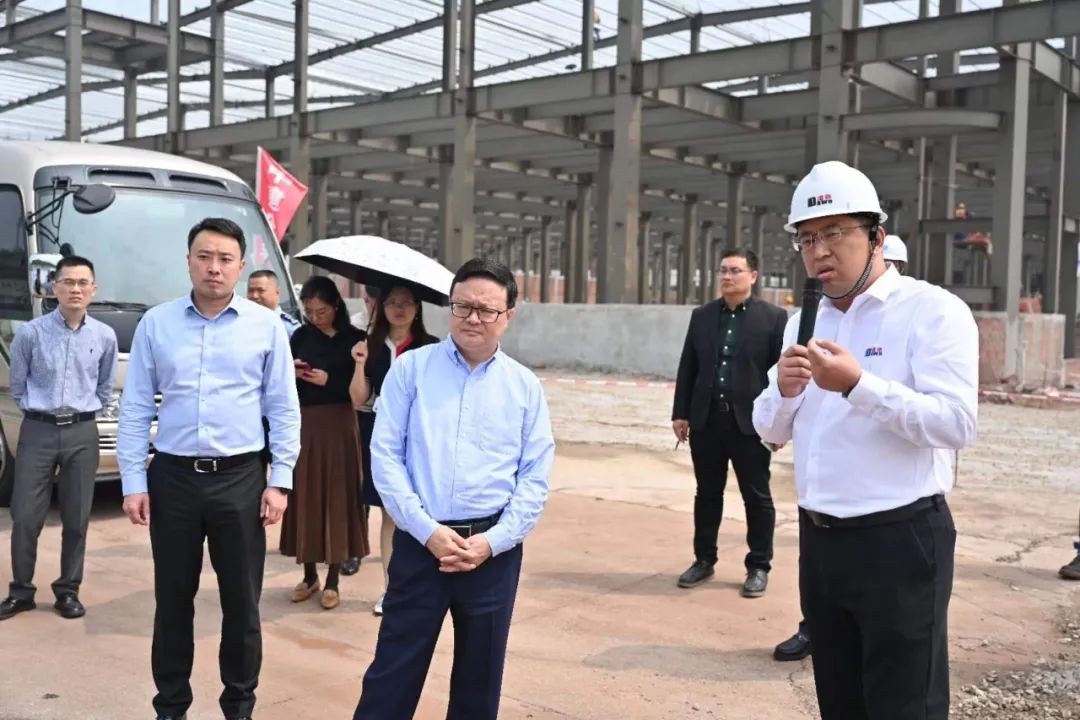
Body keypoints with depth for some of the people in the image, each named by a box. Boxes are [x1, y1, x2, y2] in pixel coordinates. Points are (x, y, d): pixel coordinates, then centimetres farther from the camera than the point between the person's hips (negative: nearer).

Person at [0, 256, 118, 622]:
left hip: (82, 433, 1)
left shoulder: (105, 336, 0)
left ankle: (68, 591, 20)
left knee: (77, 519, 7)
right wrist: (37, 410, 11)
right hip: (38, 431, -1)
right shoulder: (30, 333, -6)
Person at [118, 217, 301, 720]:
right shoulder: (155, 324, 3)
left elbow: (284, 410, 2)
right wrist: (133, 482, -1)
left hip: (240, 478, -1)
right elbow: (135, 409, 4)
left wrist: (280, 481, -3)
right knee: (173, 599, 12)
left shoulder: (266, 327, 0)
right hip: (172, 477, 1)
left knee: (242, 601, 8)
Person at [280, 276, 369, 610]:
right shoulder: (300, 336, 7)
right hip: (304, 424, 3)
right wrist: (291, 374, -10)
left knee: (337, 498, 1)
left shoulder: (354, 338, -2)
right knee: (304, 496, 5)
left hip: (338, 426, -3)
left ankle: (332, 581, 11)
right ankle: (309, 575, 19)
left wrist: (329, 381, -15)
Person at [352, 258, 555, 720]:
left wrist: (491, 541, -10)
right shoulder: (411, 368, 1)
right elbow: (385, 456, -4)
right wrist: (428, 531, -12)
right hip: (420, 543, -1)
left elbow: (535, 478, 2)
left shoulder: (525, 386, 4)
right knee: (392, 676, 4)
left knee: (479, 680, 15)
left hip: (494, 551, 2)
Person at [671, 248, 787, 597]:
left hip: (751, 422, -3)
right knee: (707, 494, 12)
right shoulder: (701, 316, 9)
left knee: (757, 498, 6)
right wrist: (680, 413, 6)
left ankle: (759, 567, 18)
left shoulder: (773, 317, -2)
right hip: (706, 420, 4)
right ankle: (704, 559, 25)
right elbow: (687, 368, 10)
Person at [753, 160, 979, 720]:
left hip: (900, 541, -6)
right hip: (820, 540, 7)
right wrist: (784, 391, -10)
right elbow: (771, 431, 11)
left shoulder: (933, 310, -9)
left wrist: (858, 385, -29)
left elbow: (957, 423, -21)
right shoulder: (804, 321, 11)